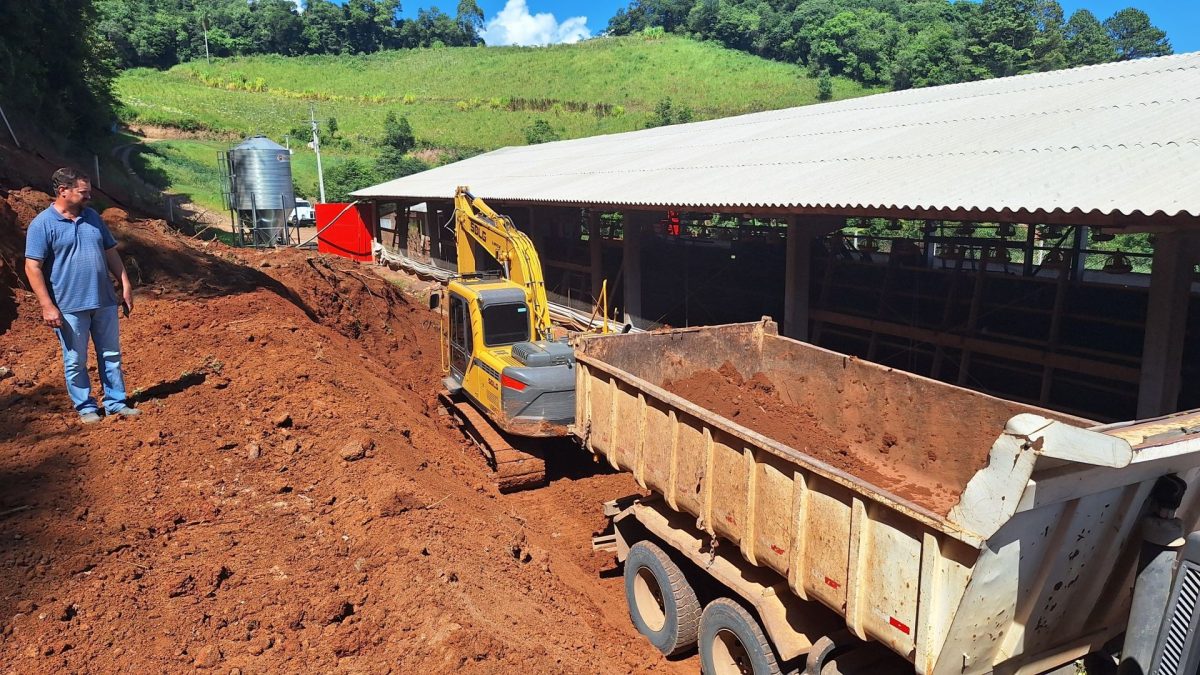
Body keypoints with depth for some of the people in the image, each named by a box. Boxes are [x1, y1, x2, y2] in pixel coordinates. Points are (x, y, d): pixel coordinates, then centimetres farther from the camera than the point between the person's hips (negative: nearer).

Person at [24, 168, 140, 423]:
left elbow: (111, 253, 15)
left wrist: (126, 286, 11)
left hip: (104, 301, 5)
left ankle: (116, 402, 21)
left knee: (111, 355, 11)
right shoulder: (42, 224, -8)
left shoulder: (92, 217, 9)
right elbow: (33, 268, -10)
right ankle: (85, 407, 19)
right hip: (69, 307, -5)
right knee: (76, 361, 6)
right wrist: (47, 306, -15)